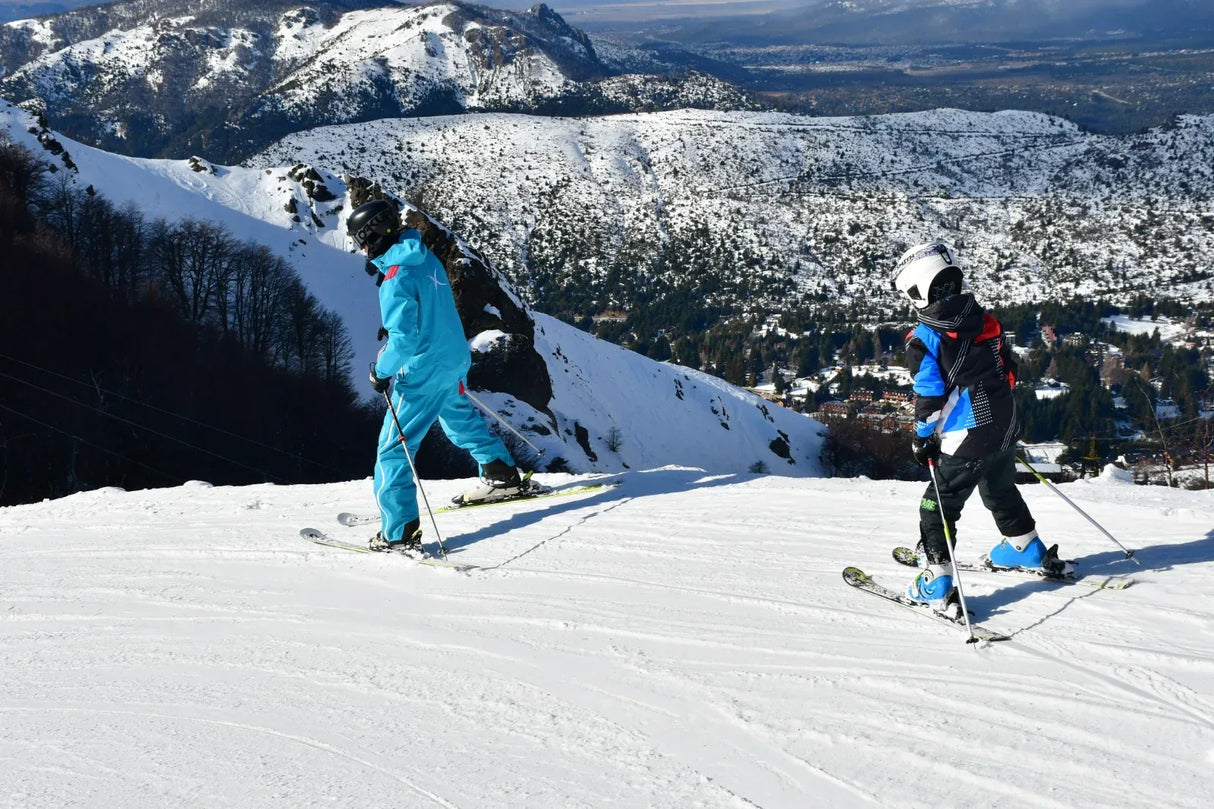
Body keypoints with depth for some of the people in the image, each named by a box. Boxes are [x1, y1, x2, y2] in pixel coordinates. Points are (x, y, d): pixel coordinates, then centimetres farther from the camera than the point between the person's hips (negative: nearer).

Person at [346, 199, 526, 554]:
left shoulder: (396, 277, -23)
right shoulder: (427, 258, 3)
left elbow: (404, 338, -28)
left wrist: (382, 370, -13)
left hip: (423, 374, -9)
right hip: (454, 361, 9)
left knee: (393, 449, -1)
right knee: (461, 418, 33)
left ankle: (400, 532, -3)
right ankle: (503, 476, 45)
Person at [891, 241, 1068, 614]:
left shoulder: (923, 339, -14)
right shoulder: (984, 319, 6)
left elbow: (929, 396, -15)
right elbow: (1009, 369, 14)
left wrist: (922, 437, -3)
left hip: (965, 438, -7)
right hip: (1005, 429, 7)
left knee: (939, 506, 2)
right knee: (1001, 491, 30)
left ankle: (937, 583, -4)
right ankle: (1026, 548, 45)